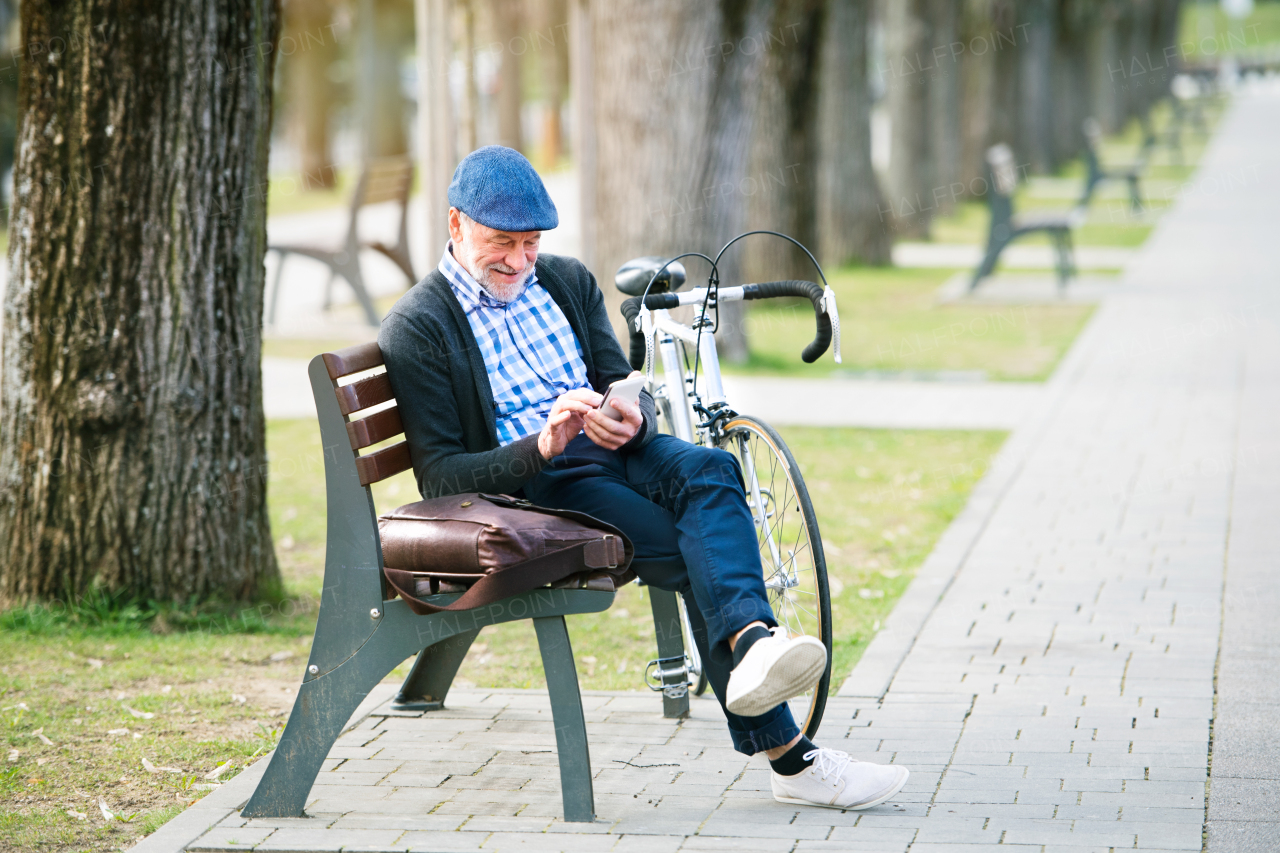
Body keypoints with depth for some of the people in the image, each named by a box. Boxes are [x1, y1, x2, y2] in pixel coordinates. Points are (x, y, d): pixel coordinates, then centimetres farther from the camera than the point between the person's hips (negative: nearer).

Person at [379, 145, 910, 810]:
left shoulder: (566, 282, 20)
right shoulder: (417, 328, 1)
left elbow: (625, 382, 16)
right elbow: (440, 478, -7)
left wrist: (632, 419, -11)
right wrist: (541, 447, -23)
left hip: (615, 453, 5)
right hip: (533, 487, -5)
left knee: (709, 469, -32)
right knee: (702, 557, -28)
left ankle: (750, 647, -55)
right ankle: (790, 759, -41)